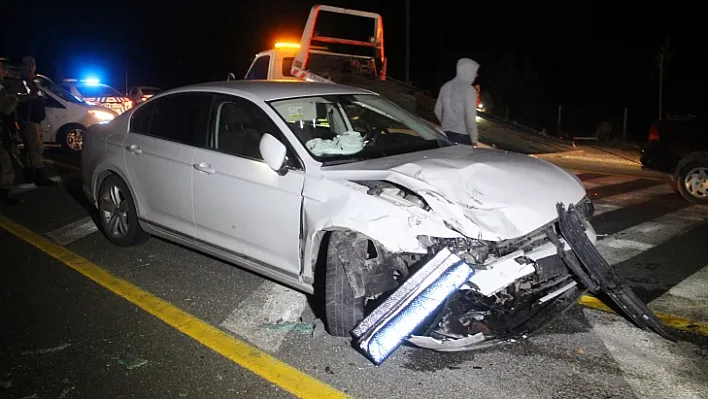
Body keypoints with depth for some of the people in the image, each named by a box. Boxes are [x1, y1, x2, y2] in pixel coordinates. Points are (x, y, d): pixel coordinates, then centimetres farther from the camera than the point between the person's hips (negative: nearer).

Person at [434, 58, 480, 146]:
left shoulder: (446, 86, 10)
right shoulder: (468, 89, -12)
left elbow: (438, 110, 16)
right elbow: (470, 116, -18)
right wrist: (474, 139, -13)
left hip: (447, 133, 7)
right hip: (462, 136, -7)